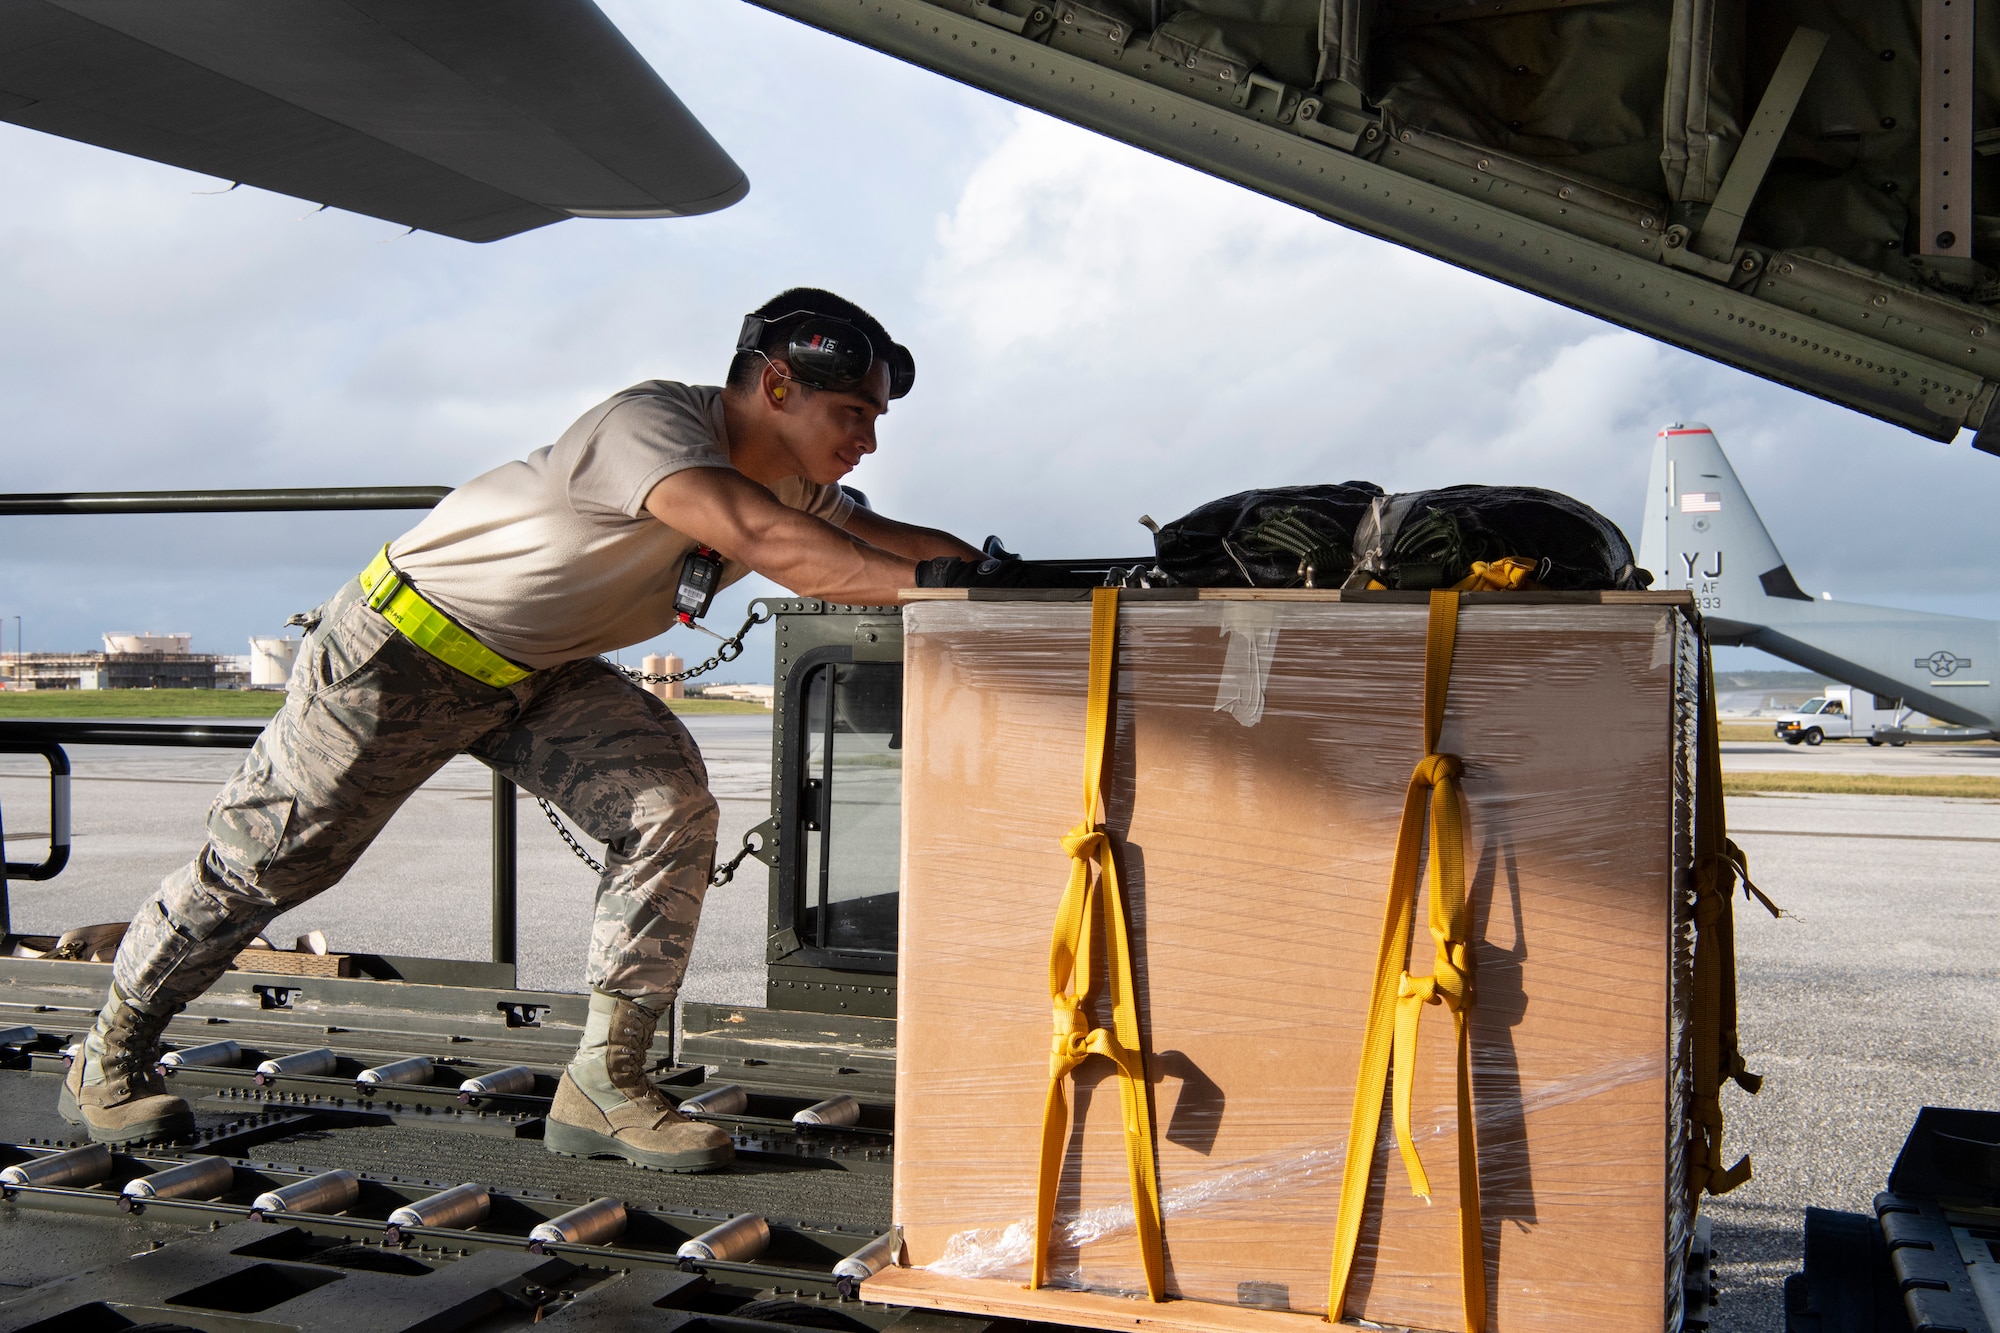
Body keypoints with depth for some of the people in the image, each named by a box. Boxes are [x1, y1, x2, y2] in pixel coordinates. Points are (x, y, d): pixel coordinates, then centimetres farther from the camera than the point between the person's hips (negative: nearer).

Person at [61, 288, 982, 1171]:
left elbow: (880, 540, -1)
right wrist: (929, 584, -47)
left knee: (670, 808, -13)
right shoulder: (652, 424, -32)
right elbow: (759, 539, -47)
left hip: (538, 674, 7)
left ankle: (602, 1084, -6)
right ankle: (111, 1057, 27)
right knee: (271, 854, 4)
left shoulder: (792, 483, -4)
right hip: (404, 648, -7)